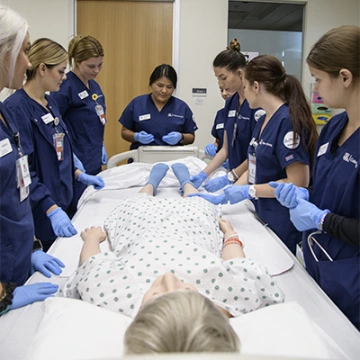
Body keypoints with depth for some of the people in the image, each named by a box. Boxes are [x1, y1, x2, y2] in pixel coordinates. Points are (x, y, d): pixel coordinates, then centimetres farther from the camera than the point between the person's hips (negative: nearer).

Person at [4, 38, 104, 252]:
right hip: (41, 211, -8)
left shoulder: (50, 102, 8)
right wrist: (51, 209, -28)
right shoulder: (17, 108, -19)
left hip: (63, 200, 9)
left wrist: (78, 175, 9)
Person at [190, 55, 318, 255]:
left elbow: (298, 182, -22)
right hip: (263, 215, 8)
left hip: (283, 224, -8)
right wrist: (222, 197, 3)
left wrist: (248, 191, -18)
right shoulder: (264, 120, 7)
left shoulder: (288, 121, -20)